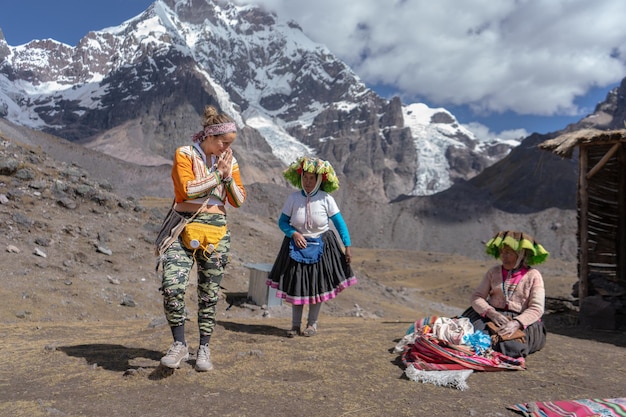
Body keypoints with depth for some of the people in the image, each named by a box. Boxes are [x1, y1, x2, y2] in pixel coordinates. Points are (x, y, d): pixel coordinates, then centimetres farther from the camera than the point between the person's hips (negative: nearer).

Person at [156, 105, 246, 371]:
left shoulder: (230, 161, 11)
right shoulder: (184, 154, -1)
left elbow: (239, 201, 9)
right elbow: (187, 189, -15)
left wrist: (228, 176, -5)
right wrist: (217, 174, -8)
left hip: (217, 232, 3)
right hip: (185, 228, -3)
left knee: (209, 294, 7)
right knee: (172, 286, -18)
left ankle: (204, 349, 21)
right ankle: (179, 345, 0)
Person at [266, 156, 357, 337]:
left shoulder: (326, 199, -11)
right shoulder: (293, 197, -8)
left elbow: (340, 223, -5)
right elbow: (282, 222, -1)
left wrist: (347, 246, -9)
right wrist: (293, 233, -19)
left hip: (321, 247, -1)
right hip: (297, 246, 1)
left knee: (318, 287, 7)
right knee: (296, 286, 6)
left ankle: (312, 323, 26)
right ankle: (295, 324, 23)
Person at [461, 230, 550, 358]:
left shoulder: (533, 275, 5)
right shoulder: (494, 272, 13)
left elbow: (537, 309, -5)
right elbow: (477, 296, 4)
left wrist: (516, 323, -23)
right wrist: (491, 313, -17)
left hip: (522, 322, -2)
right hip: (492, 316, 2)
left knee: (510, 346, -32)